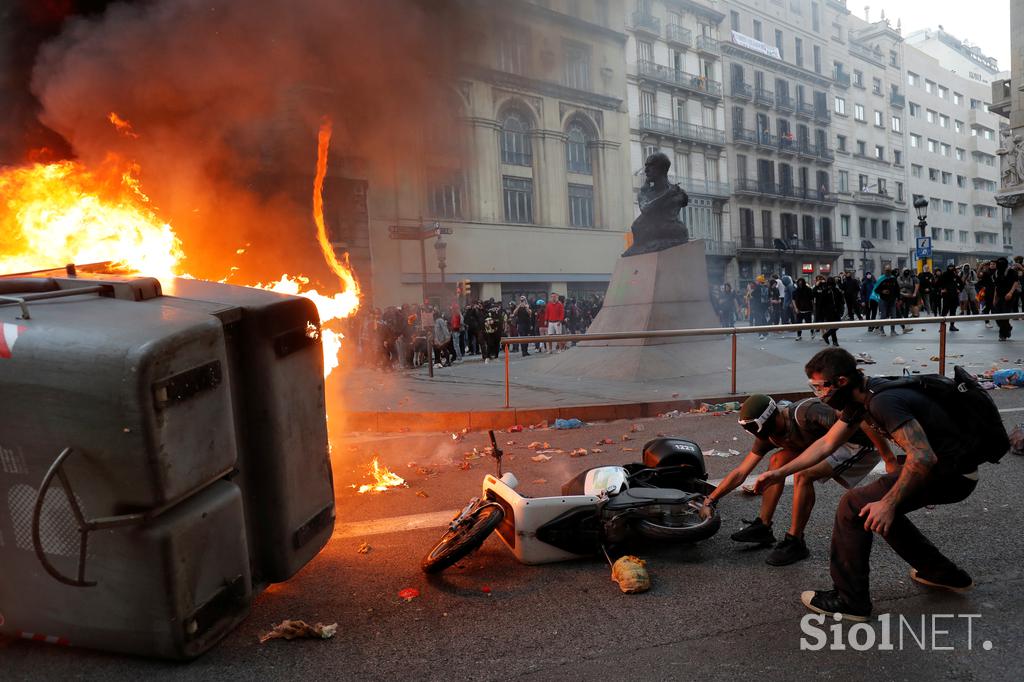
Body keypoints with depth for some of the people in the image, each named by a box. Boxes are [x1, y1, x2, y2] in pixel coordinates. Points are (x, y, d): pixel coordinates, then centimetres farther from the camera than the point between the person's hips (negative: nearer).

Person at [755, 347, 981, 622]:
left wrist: (888, 503, -28)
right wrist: (780, 473, 11)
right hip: (938, 463, 10)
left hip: (953, 473, -10)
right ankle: (943, 574, 34)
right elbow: (826, 444, 12)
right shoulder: (861, 398, 5)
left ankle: (851, 600, 0)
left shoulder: (883, 401, -26)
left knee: (854, 506, -11)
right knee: (879, 505, 22)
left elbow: (922, 457, -33)